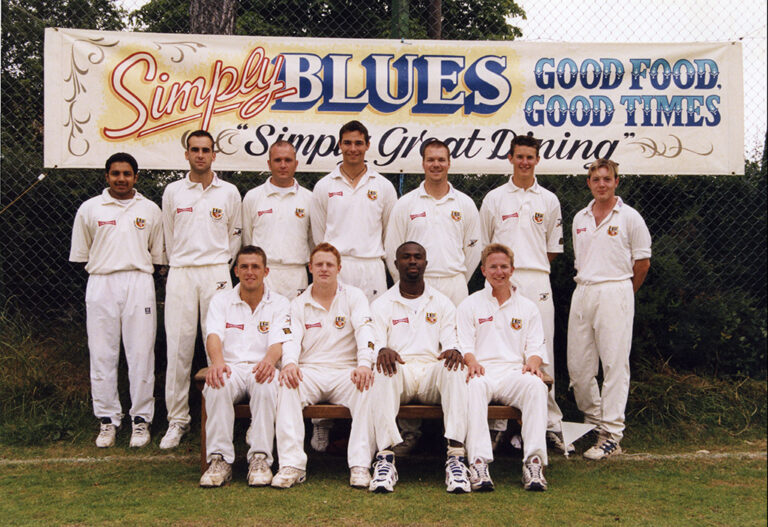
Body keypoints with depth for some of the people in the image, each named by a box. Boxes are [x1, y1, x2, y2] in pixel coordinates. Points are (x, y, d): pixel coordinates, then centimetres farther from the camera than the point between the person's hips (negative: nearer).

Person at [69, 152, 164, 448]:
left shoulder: (150, 210, 11)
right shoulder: (90, 209, 10)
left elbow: (158, 254, 14)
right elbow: (81, 254, 12)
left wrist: (135, 269, 7)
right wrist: (105, 268, 5)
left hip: (139, 284, 0)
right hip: (101, 285, 0)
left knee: (141, 354, -2)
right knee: (102, 354, 1)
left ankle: (141, 419, 6)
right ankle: (107, 419, 10)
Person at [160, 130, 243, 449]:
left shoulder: (229, 192, 8)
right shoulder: (173, 192, 10)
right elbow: (169, 237, 16)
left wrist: (220, 264, 11)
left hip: (217, 273, 0)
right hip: (181, 275, 1)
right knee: (179, 347, -2)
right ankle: (177, 420, 6)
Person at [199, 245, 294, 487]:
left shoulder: (279, 304, 11)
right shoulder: (221, 300, 14)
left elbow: (278, 342, -5)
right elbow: (214, 335, -4)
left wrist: (269, 359, -31)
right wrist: (217, 362, -28)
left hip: (260, 369, -1)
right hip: (230, 367, 1)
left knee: (266, 384, -36)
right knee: (218, 385, -34)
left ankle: (260, 459, -30)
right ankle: (219, 459, -28)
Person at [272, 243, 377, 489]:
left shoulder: (353, 296, 10)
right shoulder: (298, 304, 15)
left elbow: (365, 330, -6)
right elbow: (292, 338, 1)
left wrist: (364, 364, -26)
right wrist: (289, 363, -24)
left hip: (345, 371, -1)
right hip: (310, 371, 1)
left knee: (367, 387, -33)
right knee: (287, 384, -32)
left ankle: (360, 465, -30)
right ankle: (292, 464, -33)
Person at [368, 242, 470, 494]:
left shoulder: (442, 303, 20)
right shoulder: (382, 304, 16)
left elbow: (451, 340, 9)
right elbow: (375, 343, 3)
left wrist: (454, 350, -18)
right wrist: (382, 351, -23)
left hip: (431, 373, 1)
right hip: (398, 374, -1)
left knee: (452, 369, -33)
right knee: (384, 371, -36)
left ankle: (456, 455, -40)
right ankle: (385, 456, -42)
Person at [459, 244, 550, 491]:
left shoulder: (527, 308, 23)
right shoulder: (469, 305, 18)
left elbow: (536, 346, 15)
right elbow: (463, 345, 7)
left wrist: (533, 362, -9)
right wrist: (471, 361, -16)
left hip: (515, 371, 1)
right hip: (482, 371, -1)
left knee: (536, 385, -34)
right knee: (475, 386, -38)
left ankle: (534, 461, -39)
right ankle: (479, 462, -46)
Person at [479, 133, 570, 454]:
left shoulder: (549, 201, 12)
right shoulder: (494, 199, 9)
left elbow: (553, 248, 16)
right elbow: (484, 246, 12)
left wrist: (532, 266, 7)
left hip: (538, 283, 1)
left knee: (542, 354, -1)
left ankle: (551, 424, 5)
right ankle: (496, 423, 7)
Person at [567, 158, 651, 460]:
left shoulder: (629, 217, -1)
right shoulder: (580, 218, 14)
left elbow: (643, 263, 3)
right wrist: (585, 284, 17)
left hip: (614, 293, -5)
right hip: (582, 293, 6)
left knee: (615, 364, -6)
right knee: (577, 365, 6)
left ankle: (611, 435, -4)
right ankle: (593, 420, 22)